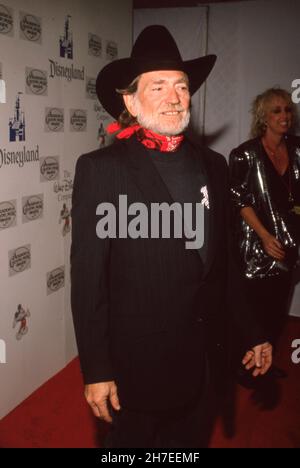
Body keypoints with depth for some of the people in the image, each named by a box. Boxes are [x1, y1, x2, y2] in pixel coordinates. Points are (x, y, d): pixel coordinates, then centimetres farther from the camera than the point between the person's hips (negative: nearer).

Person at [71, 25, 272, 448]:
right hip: (137, 361, -4)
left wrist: (251, 333, 11)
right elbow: (88, 276, -12)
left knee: (192, 441, 21)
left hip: (204, 358, 5)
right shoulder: (101, 169, -12)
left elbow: (225, 261, 10)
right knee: (132, 438, 17)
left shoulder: (212, 165, 3)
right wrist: (97, 370, -12)